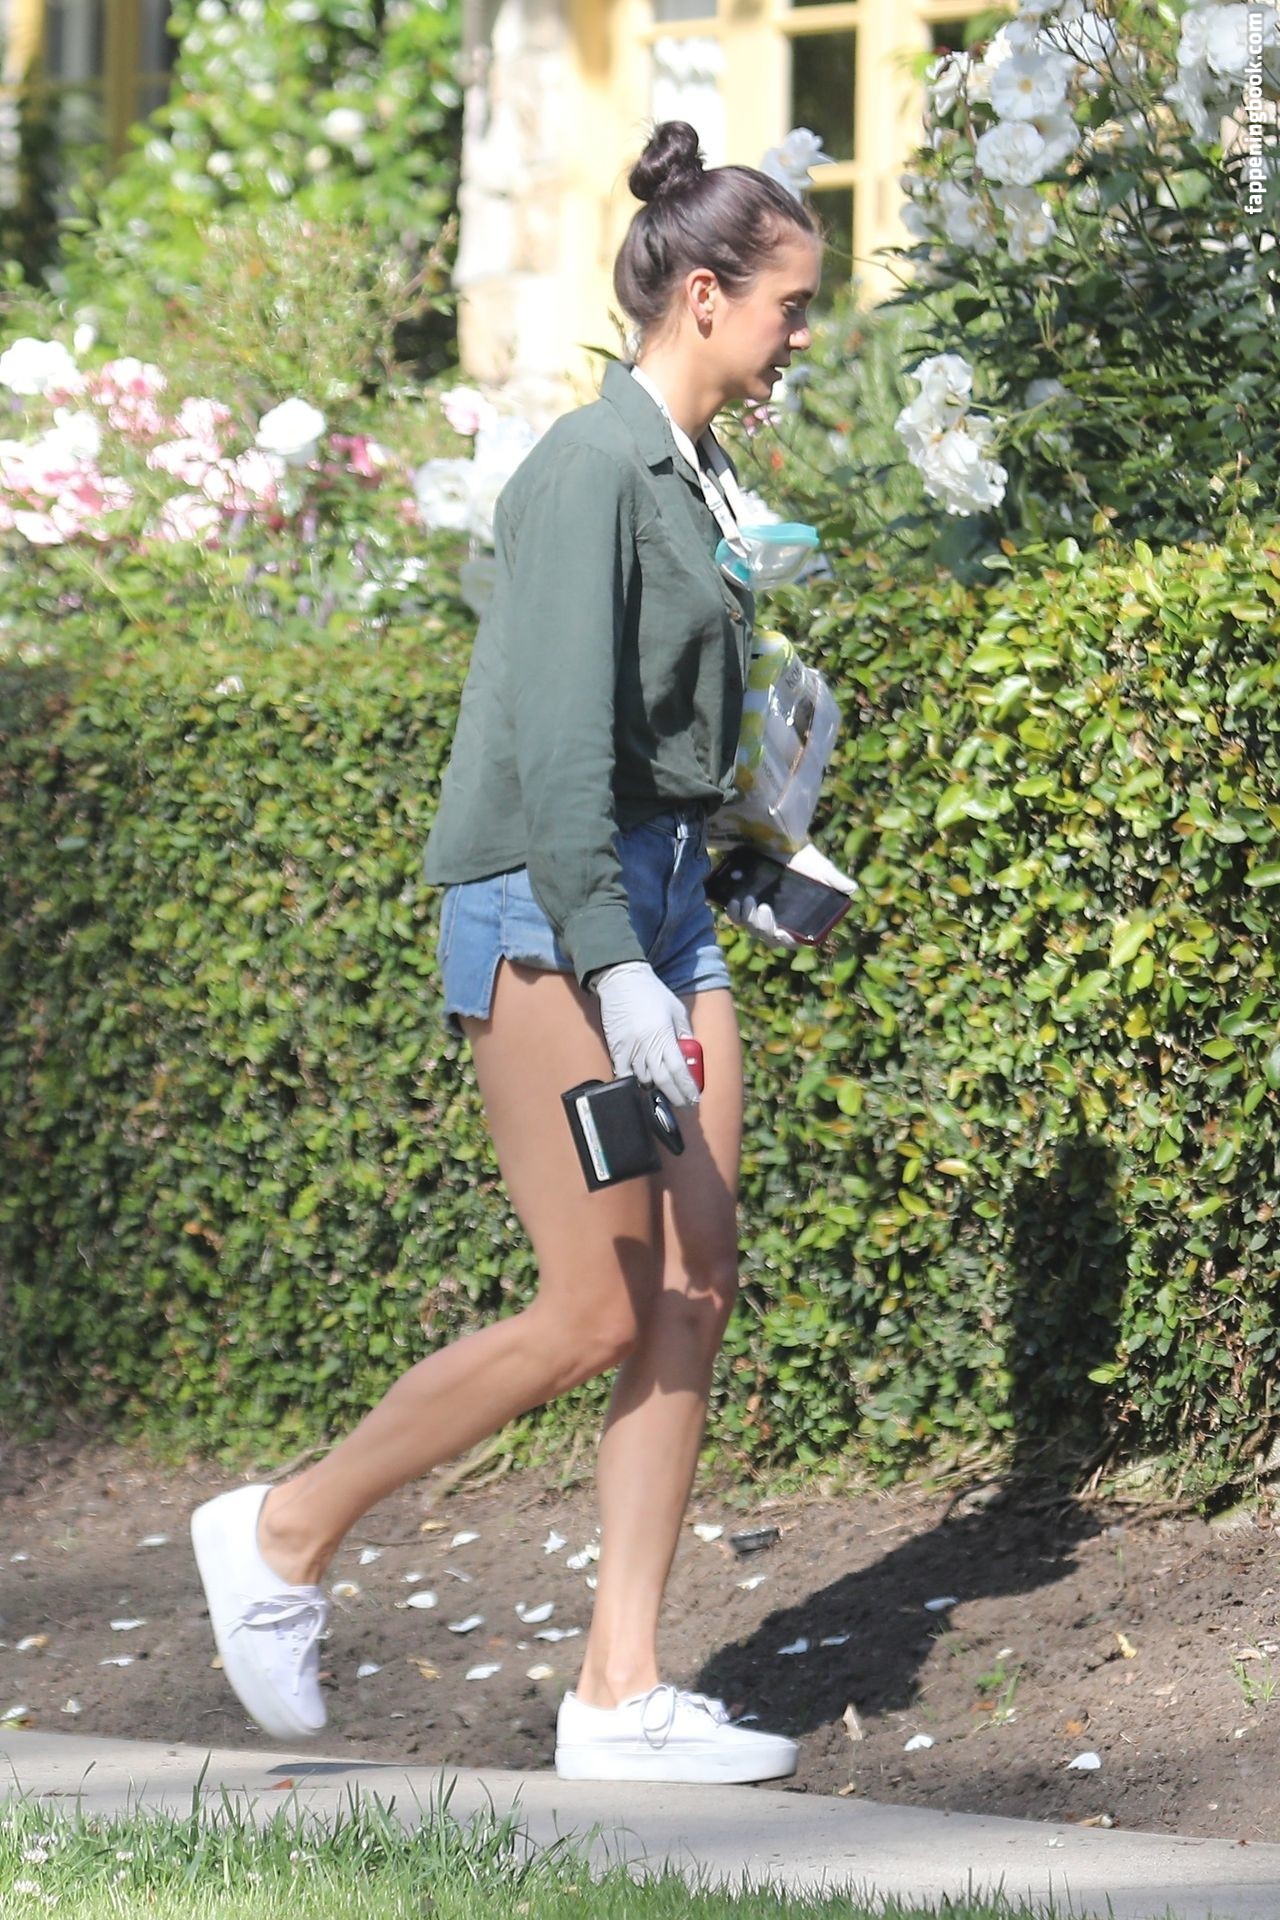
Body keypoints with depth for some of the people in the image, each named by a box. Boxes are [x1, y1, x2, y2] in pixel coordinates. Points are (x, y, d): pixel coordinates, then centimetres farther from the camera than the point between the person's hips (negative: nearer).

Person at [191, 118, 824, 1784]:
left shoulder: (692, 478, 14)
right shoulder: (591, 469, -14)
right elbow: (558, 738, -20)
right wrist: (612, 971, -24)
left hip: (662, 896, 9)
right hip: (549, 907, -9)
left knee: (696, 1287, 2)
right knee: (595, 1314, -8)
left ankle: (622, 1692, 4)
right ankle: (285, 1535, 9)